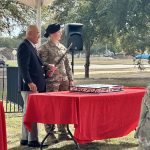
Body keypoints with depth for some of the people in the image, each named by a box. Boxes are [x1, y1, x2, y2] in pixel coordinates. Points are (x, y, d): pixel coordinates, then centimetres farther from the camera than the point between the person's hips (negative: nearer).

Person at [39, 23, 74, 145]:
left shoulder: (62, 47, 15)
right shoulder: (45, 47, -5)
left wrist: (71, 79, 14)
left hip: (64, 80, 7)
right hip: (52, 81, -7)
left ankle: (63, 132, 17)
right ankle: (50, 134, 2)